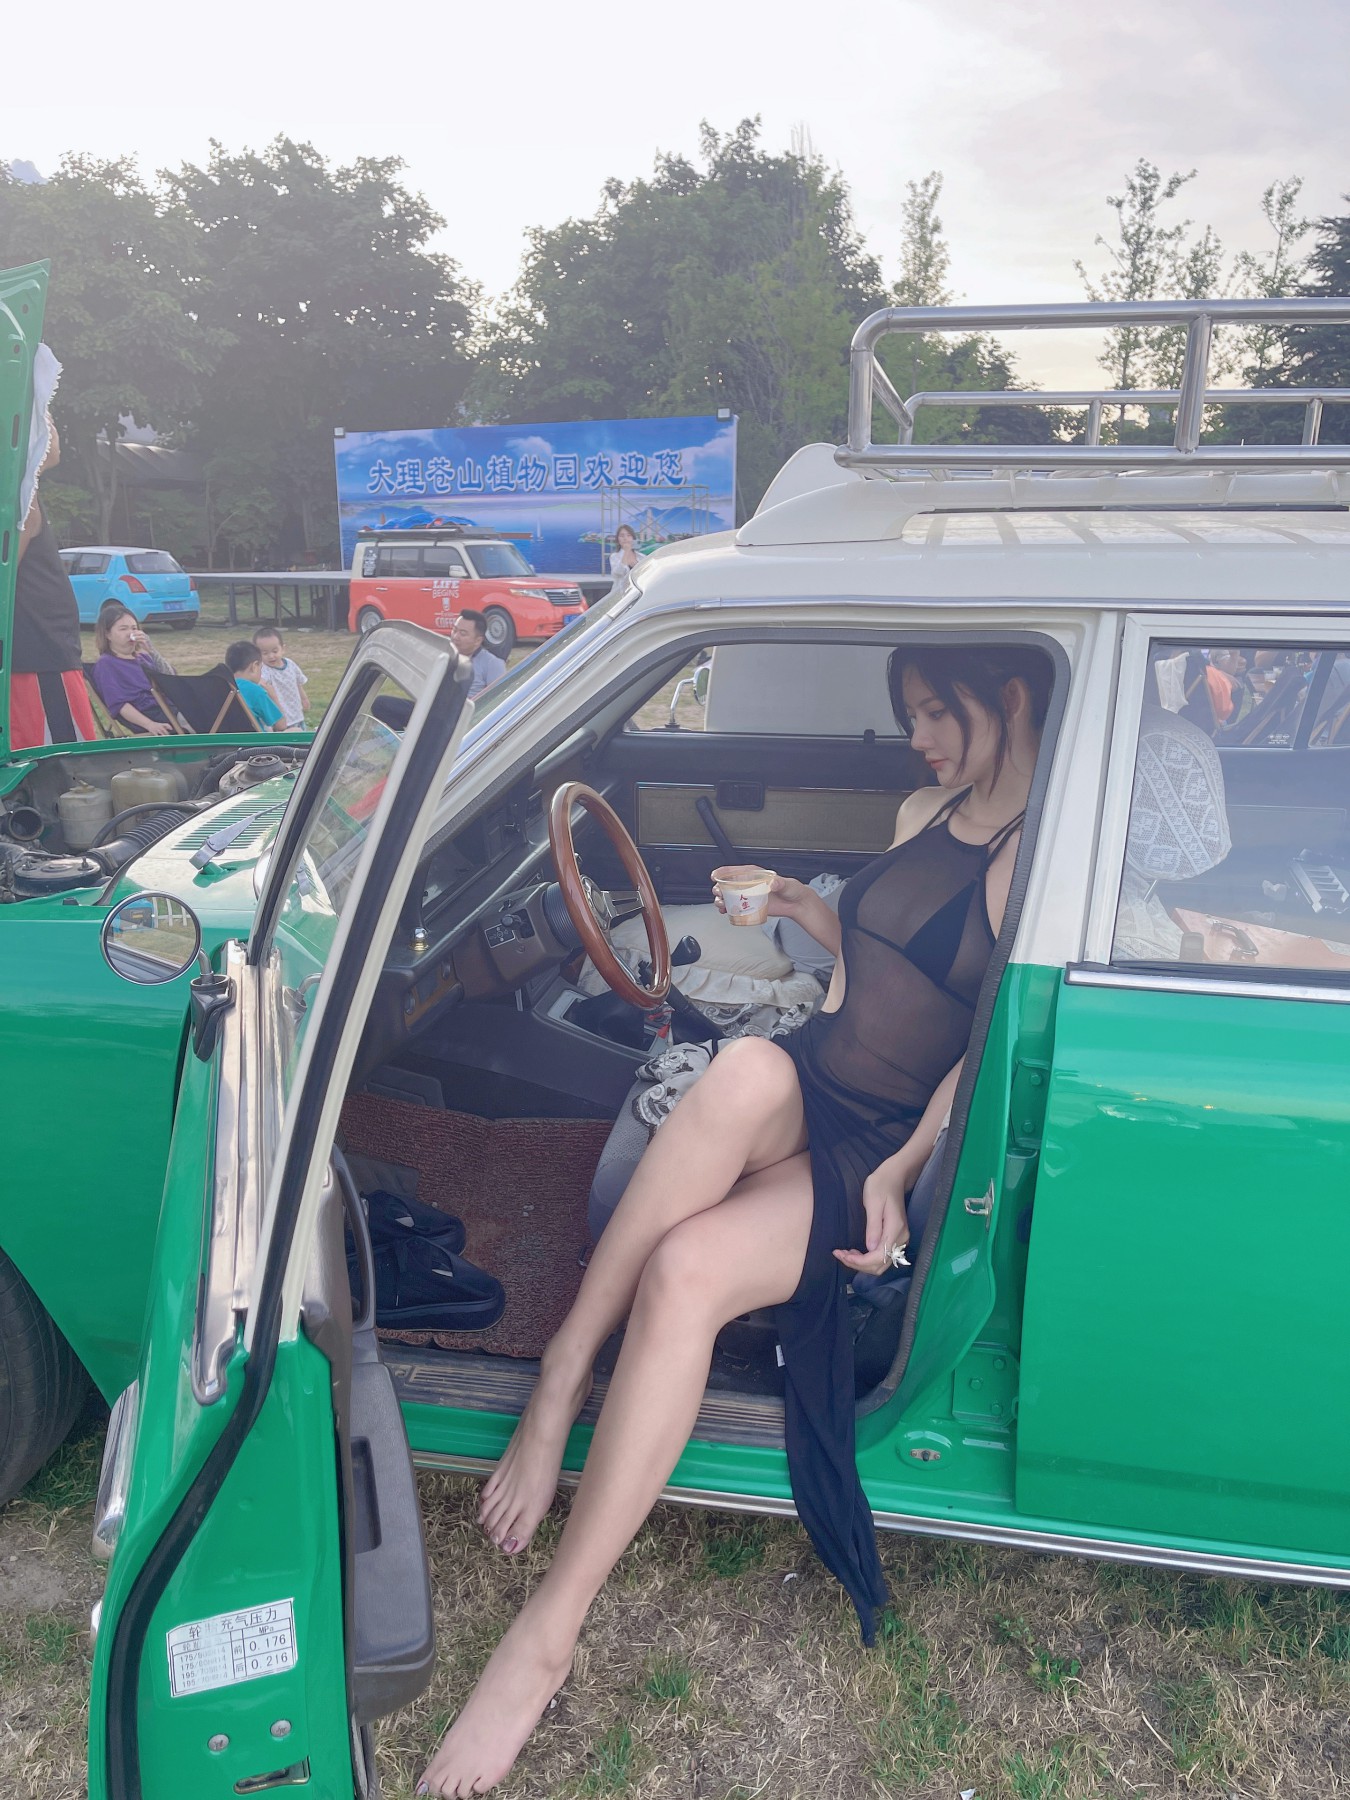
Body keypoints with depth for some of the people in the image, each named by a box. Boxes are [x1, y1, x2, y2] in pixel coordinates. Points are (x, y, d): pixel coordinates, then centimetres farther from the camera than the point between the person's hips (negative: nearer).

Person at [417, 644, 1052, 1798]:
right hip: (798, 1096, 6)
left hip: (887, 1145, -6)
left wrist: (901, 1172, -23)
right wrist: (801, 909, 15)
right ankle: (567, 1372, -27)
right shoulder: (923, 812, 14)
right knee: (752, 1066, -34)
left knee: (687, 1267, -32)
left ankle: (551, 1625, -21)